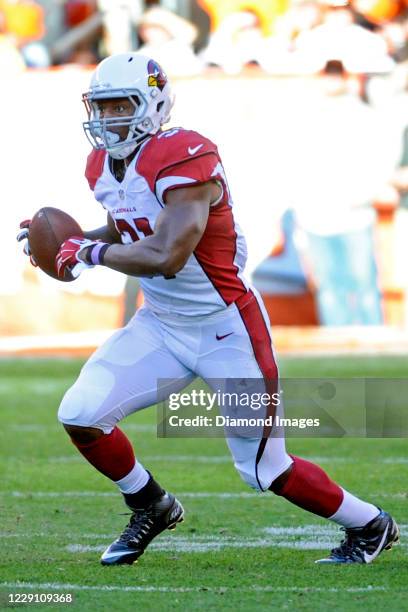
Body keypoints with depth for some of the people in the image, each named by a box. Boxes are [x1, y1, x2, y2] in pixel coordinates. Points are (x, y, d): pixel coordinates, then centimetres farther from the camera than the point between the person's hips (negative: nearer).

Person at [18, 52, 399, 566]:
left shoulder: (184, 158, -24)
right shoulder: (103, 166, 3)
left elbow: (166, 256, -33)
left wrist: (91, 253, -19)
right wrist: (70, 240, 5)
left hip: (226, 332, -7)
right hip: (160, 326, 7)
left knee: (267, 472, 1)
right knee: (80, 414, -9)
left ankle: (370, 526, 25)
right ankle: (151, 508, 16)